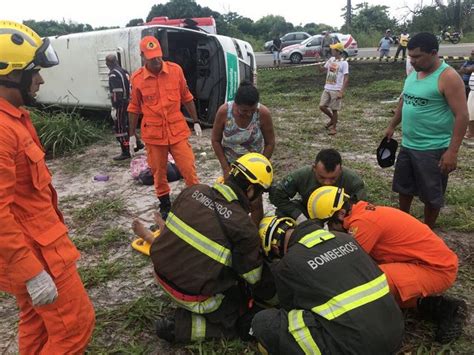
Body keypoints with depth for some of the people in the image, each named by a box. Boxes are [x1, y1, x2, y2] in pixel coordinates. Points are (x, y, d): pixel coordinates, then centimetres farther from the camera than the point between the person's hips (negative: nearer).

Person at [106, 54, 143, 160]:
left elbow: (116, 93, -22)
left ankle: (126, 153, 1)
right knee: (127, 125, 24)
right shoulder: (124, 72, 12)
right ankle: (137, 144, 33)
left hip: (120, 105, -9)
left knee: (119, 128, -2)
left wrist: (114, 108, -22)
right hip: (128, 103, 9)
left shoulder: (113, 74, -15)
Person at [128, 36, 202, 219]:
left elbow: (186, 97, 6)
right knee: (158, 172, 10)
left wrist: (196, 122, 6)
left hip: (178, 130, 0)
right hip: (153, 133, 0)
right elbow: (134, 108, 6)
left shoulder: (175, 70, -4)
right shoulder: (136, 78, -4)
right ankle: (165, 205, 29)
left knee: (188, 168, 1)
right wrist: (132, 134, 7)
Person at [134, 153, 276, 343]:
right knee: (244, 324, 9)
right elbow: (254, 277, -7)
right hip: (190, 292, -7)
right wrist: (272, 296, 13)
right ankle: (178, 327, -1)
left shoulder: (193, 190, -6)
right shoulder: (243, 226, -20)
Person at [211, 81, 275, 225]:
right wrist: (226, 168, -11)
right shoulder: (224, 111, -24)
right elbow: (215, 140, -11)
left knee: (255, 202, 0)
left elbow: (270, 143, -12)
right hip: (231, 162, 1)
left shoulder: (263, 113, -26)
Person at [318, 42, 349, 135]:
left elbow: (346, 79, -13)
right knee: (322, 106, 2)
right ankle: (332, 119, 28)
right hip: (327, 88, 6)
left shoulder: (344, 63, -11)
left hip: (336, 90, -6)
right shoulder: (331, 59, 8)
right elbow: (323, 69, 20)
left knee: (334, 109, 2)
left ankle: (333, 128, 16)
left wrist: (341, 92, -20)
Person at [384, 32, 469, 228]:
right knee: (403, 188, 19)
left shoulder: (448, 77, -17)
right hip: (408, 145, 7)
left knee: (431, 195, 8)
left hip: (433, 149, -7)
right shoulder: (412, 74, 6)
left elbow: (461, 115, -19)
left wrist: (452, 151, -23)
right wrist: (392, 126, 22)